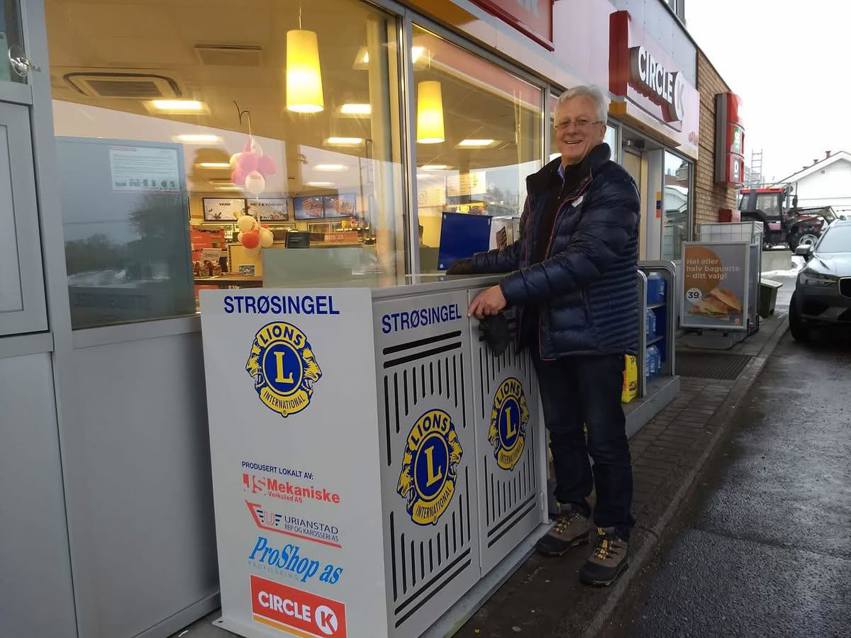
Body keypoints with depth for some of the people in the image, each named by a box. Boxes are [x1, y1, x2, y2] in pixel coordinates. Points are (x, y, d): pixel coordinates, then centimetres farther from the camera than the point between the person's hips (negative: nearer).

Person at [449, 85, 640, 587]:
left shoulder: (613, 187, -12)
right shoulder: (544, 184, 13)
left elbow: (585, 258, -25)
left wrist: (509, 290, -30)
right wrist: (478, 264, 9)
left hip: (597, 333, -7)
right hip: (548, 332, 7)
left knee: (604, 437, 3)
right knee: (562, 429, 16)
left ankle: (615, 535, 20)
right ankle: (575, 514, 34)